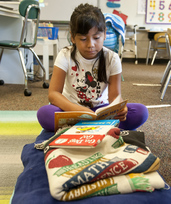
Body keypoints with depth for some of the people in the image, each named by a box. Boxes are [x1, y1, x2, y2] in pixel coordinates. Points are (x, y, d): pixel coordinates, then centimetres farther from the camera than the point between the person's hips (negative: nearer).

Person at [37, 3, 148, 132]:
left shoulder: (112, 59, -7)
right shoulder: (66, 56, -10)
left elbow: (115, 95, -9)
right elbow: (53, 93, -16)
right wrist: (78, 109, -36)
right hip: (71, 108, -1)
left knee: (141, 112, -23)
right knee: (44, 113, -33)